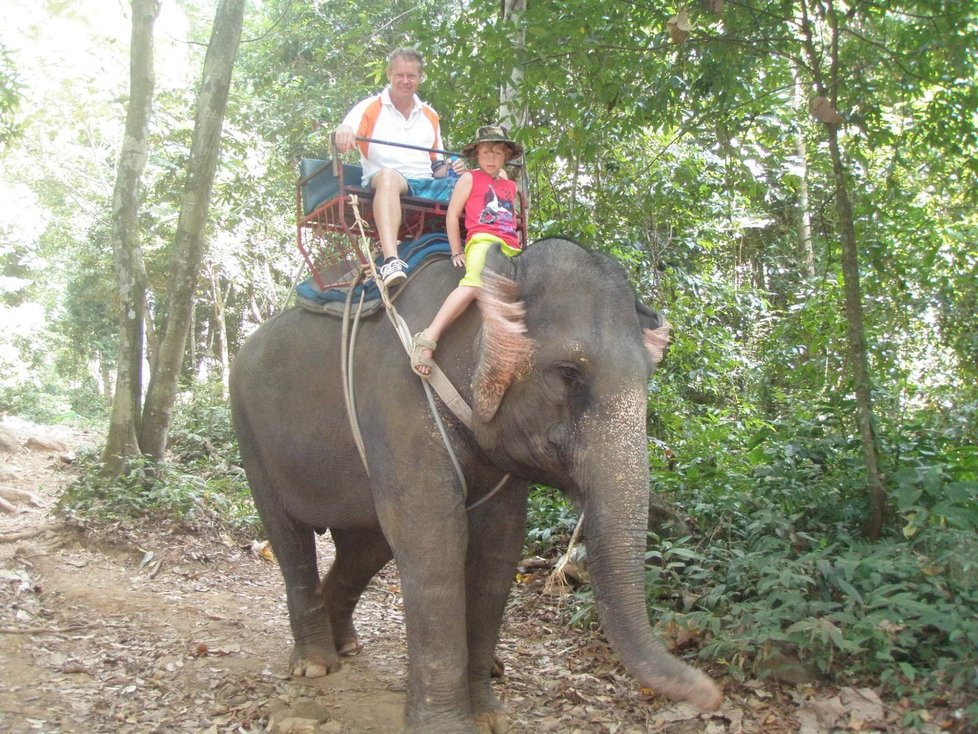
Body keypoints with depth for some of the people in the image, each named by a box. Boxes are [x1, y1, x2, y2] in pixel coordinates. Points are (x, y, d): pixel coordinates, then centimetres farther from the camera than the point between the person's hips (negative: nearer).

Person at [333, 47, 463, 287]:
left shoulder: (430, 116, 26)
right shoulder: (370, 108, 12)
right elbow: (343, 141, -6)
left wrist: (450, 168, 2)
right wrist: (343, 133, -32)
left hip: (427, 187, 4)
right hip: (383, 183, -4)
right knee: (388, 176, -42)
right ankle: (391, 261, -57)